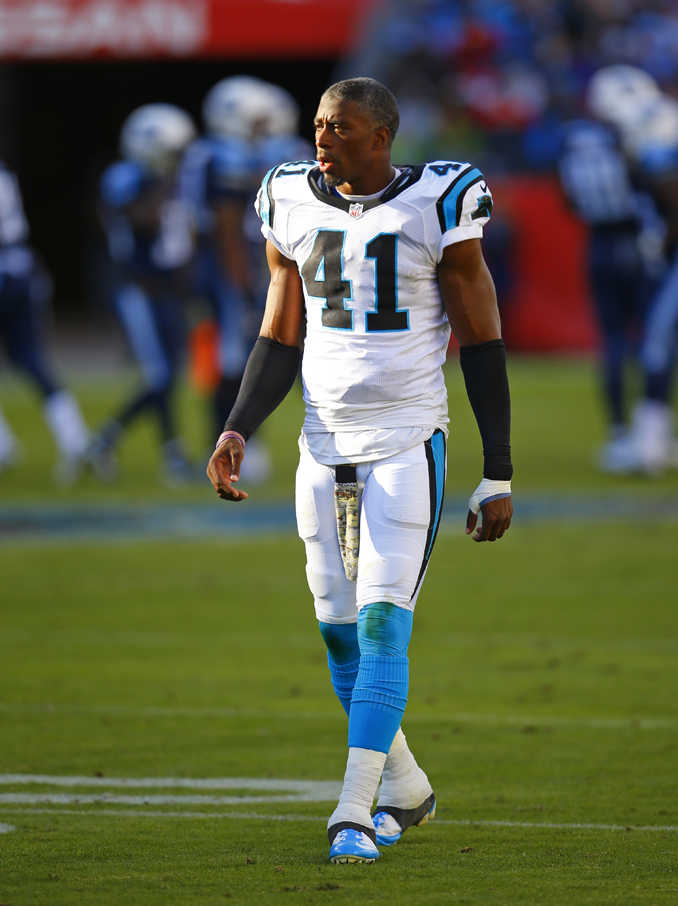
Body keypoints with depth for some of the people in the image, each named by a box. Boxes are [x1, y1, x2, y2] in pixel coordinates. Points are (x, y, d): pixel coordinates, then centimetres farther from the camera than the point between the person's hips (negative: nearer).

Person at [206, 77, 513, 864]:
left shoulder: (436, 208, -7)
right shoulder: (296, 208, 6)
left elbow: (482, 346, -3)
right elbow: (279, 341, 13)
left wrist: (498, 476, -4)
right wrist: (237, 432, -2)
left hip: (408, 442, -5)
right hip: (325, 444, 5)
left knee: (382, 626, -13)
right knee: (340, 633, 8)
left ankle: (354, 813, -14)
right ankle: (406, 789, 26)